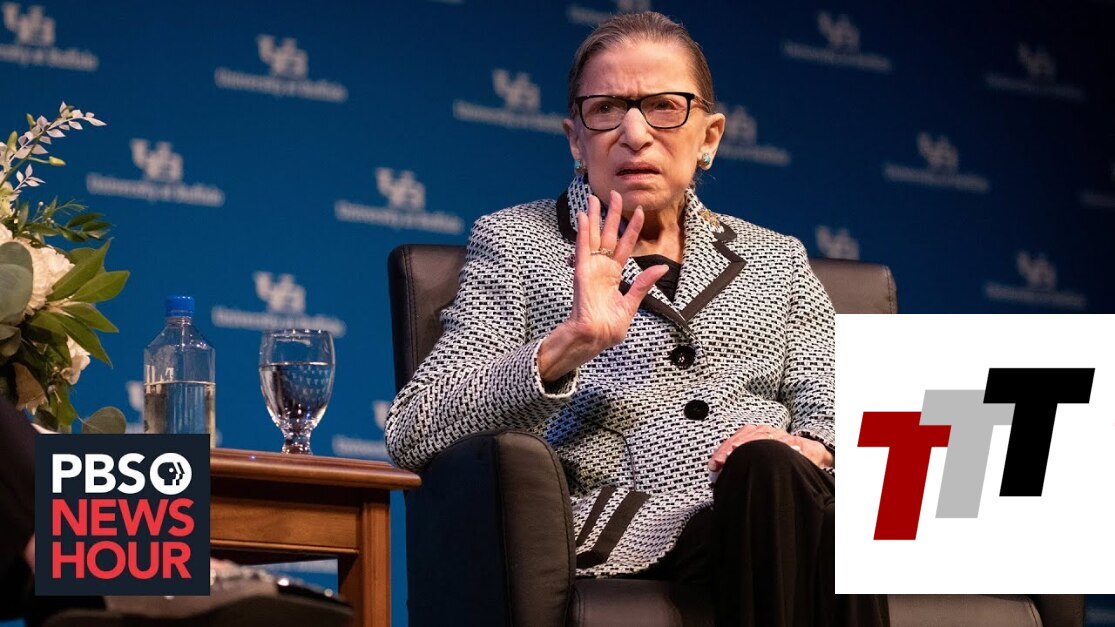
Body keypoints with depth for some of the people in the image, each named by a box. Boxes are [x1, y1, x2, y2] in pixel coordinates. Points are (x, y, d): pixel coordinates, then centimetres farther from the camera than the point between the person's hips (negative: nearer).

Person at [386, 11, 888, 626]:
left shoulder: (775, 258, 25)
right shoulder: (513, 241, 15)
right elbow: (412, 436, 3)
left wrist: (811, 448, -11)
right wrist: (566, 346, -13)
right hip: (623, 538, -3)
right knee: (768, 474, -37)